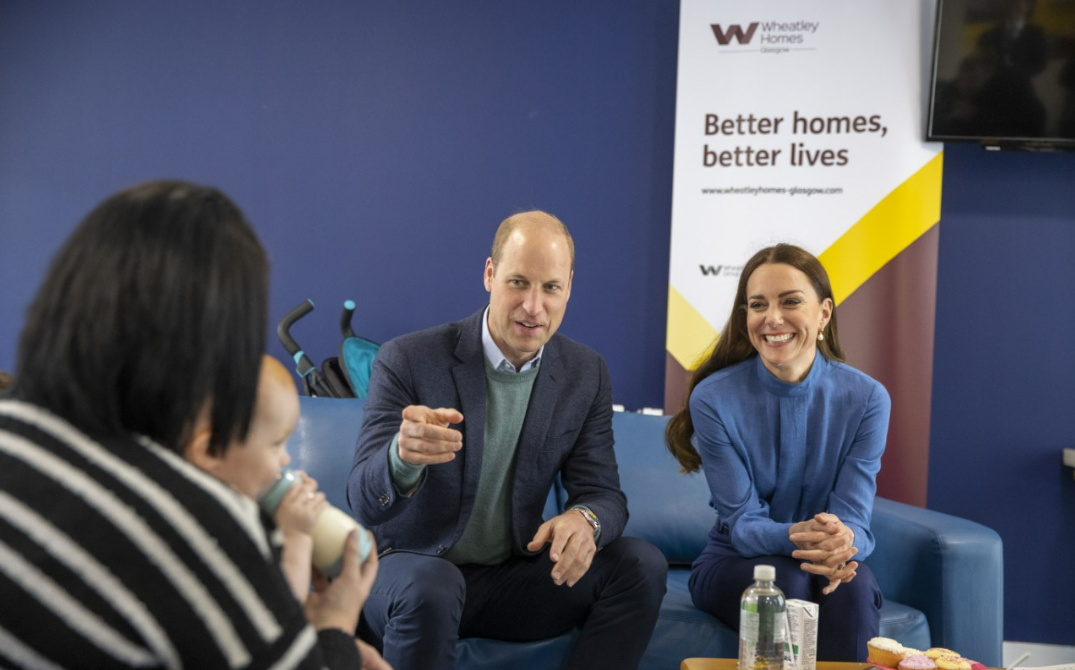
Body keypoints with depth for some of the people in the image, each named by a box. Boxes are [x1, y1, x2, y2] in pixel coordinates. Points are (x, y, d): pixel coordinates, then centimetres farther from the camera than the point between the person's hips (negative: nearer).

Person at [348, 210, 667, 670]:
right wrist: (404, 456, -44)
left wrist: (584, 520, -27)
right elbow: (365, 503, -19)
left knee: (642, 565, -17)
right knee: (429, 586, -38)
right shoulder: (408, 360, -13)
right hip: (409, 570, -4)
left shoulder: (586, 375, 0)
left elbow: (604, 495, 0)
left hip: (513, 576, 4)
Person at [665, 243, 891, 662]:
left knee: (854, 585, -33)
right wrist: (796, 537, -38)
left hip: (830, 566, 1)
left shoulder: (866, 399, -8)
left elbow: (854, 518, -11)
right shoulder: (714, 399, -13)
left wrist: (841, 542, -38)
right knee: (785, 579, -34)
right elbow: (742, 523, -15)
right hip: (733, 564, -1)